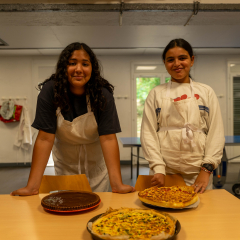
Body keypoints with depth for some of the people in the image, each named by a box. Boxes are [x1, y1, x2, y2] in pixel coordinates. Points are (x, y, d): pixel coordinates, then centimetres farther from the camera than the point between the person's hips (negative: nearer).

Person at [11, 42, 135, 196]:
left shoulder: (103, 94, -22)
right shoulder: (50, 91, -21)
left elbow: (108, 138, -26)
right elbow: (45, 138, -23)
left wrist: (117, 184, -32)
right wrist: (32, 186, -26)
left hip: (96, 165, 0)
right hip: (65, 165, 1)